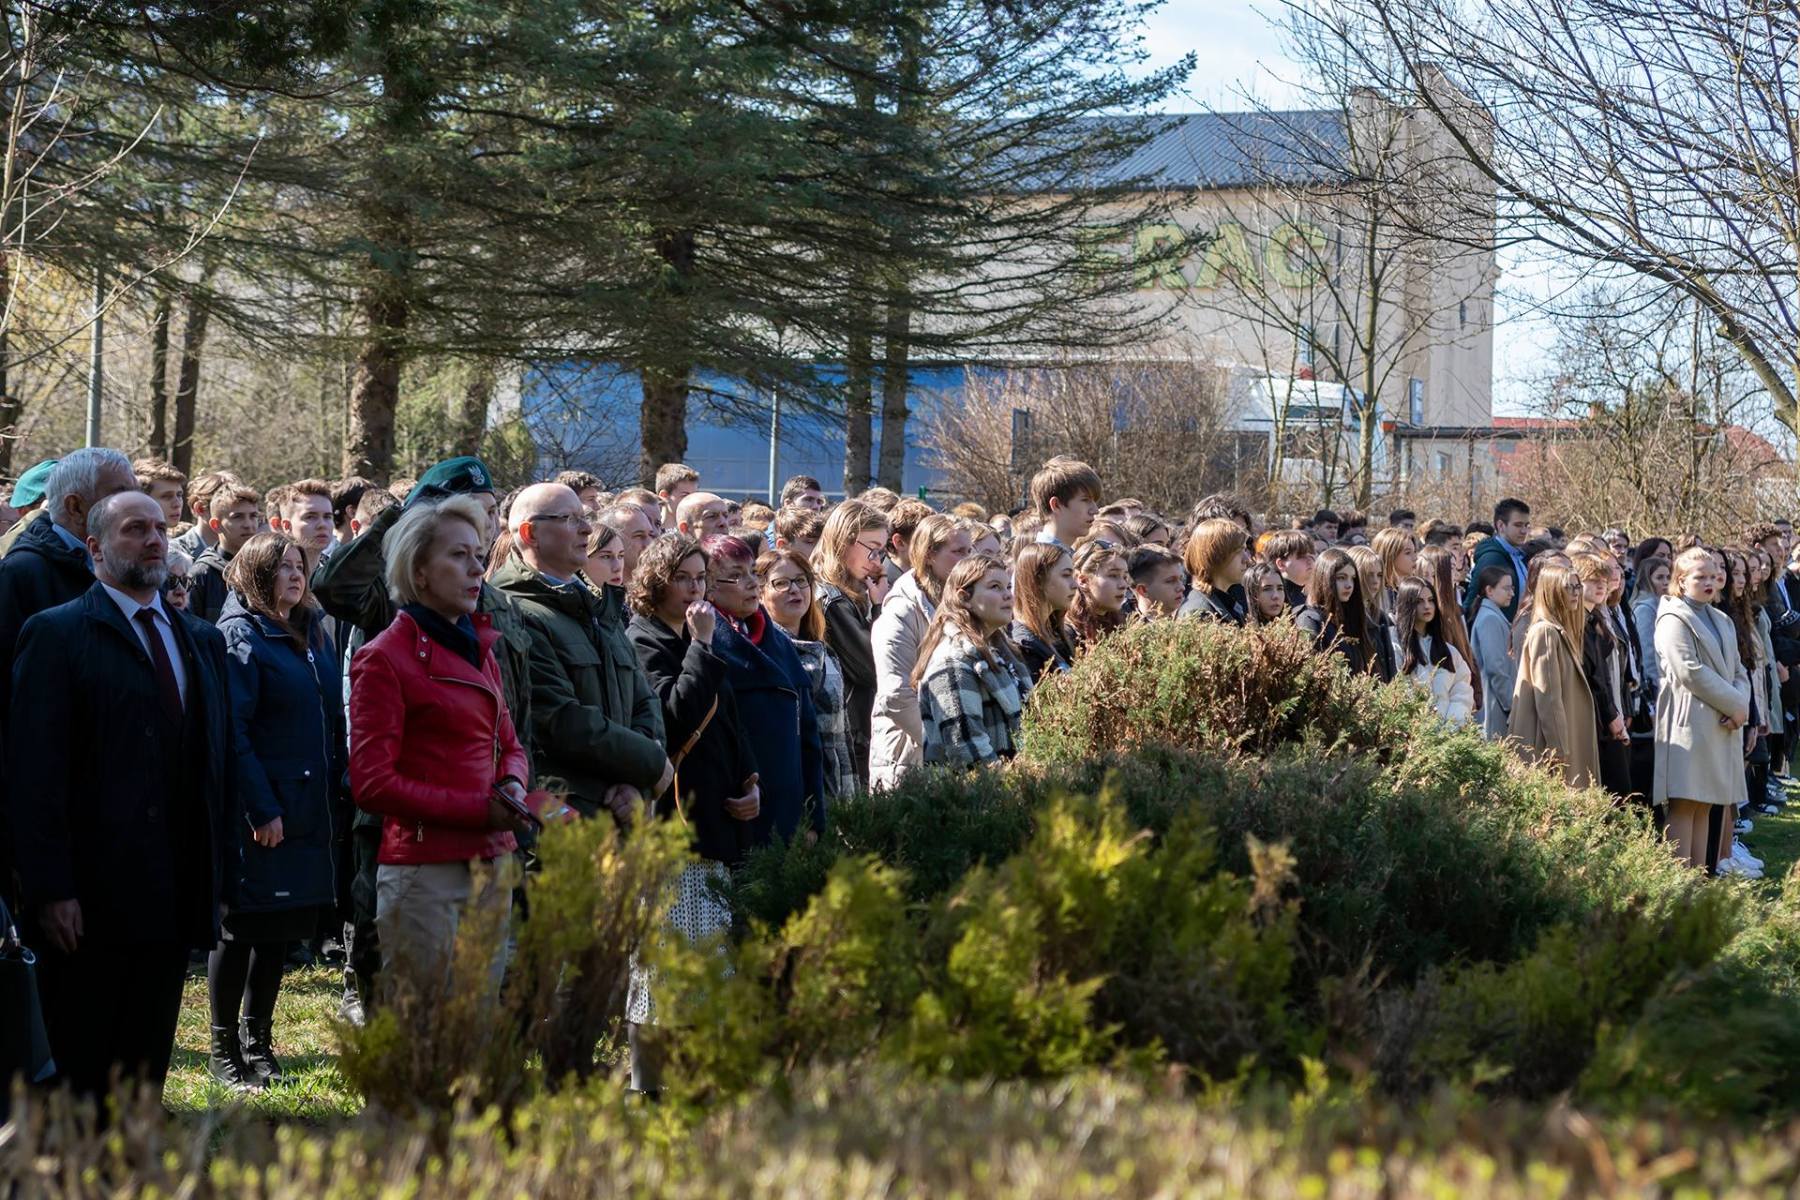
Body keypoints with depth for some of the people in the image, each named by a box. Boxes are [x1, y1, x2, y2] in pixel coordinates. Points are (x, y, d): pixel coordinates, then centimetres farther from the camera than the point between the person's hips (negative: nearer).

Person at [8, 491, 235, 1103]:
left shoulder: (202, 640, 16)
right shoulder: (56, 633, -3)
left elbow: (222, 761, 18)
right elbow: (33, 772, -9)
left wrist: (220, 878, 10)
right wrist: (50, 891, -16)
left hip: (175, 903, 6)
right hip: (89, 903, -5)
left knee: (147, 1071, 9)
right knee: (77, 1076, 0)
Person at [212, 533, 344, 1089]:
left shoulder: (312, 632, 14)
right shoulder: (239, 635, -9)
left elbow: (333, 722, 18)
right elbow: (232, 732, -16)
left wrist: (337, 793, 9)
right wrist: (260, 809, -20)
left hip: (308, 810, 7)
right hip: (258, 816, -7)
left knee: (281, 929, 12)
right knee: (242, 928, 1)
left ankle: (257, 1043, 23)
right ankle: (225, 1049, 11)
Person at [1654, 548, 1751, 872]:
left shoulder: (1722, 621, 20)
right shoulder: (1674, 618, -6)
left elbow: (1738, 671, 18)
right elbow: (1690, 671, -15)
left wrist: (1741, 704, -4)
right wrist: (1734, 704, -11)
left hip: (1722, 727, 8)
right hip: (1688, 724, -8)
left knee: (1706, 806, 7)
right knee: (1685, 805, -11)